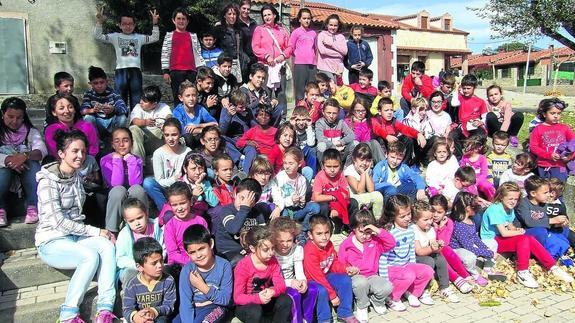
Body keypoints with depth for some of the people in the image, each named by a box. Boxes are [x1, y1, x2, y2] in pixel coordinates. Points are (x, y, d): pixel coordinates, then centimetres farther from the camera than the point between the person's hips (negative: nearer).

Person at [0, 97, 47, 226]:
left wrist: (25, 156, -34)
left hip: (26, 169, 0)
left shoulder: (31, 131, 6)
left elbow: (42, 150, -13)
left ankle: (33, 207, -32)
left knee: (33, 164, -33)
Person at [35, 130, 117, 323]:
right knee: (90, 255, -32)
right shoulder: (48, 181, -14)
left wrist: (99, 233, 7)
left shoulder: (77, 176, 10)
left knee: (108, 246, -24)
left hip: (76, 235, 6)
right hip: (52, 241, -6)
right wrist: (96, 232, -18)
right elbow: (58, 221, -20)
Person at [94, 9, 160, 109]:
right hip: (121, 71, -1)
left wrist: (154, 24, 1)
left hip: (136, 71, 1)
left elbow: (155, 38, 11)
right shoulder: (115, 36, 9)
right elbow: (97, 36, 3)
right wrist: (99, 22, -9)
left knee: (136, 101, 6)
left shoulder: (139, 37, 14)